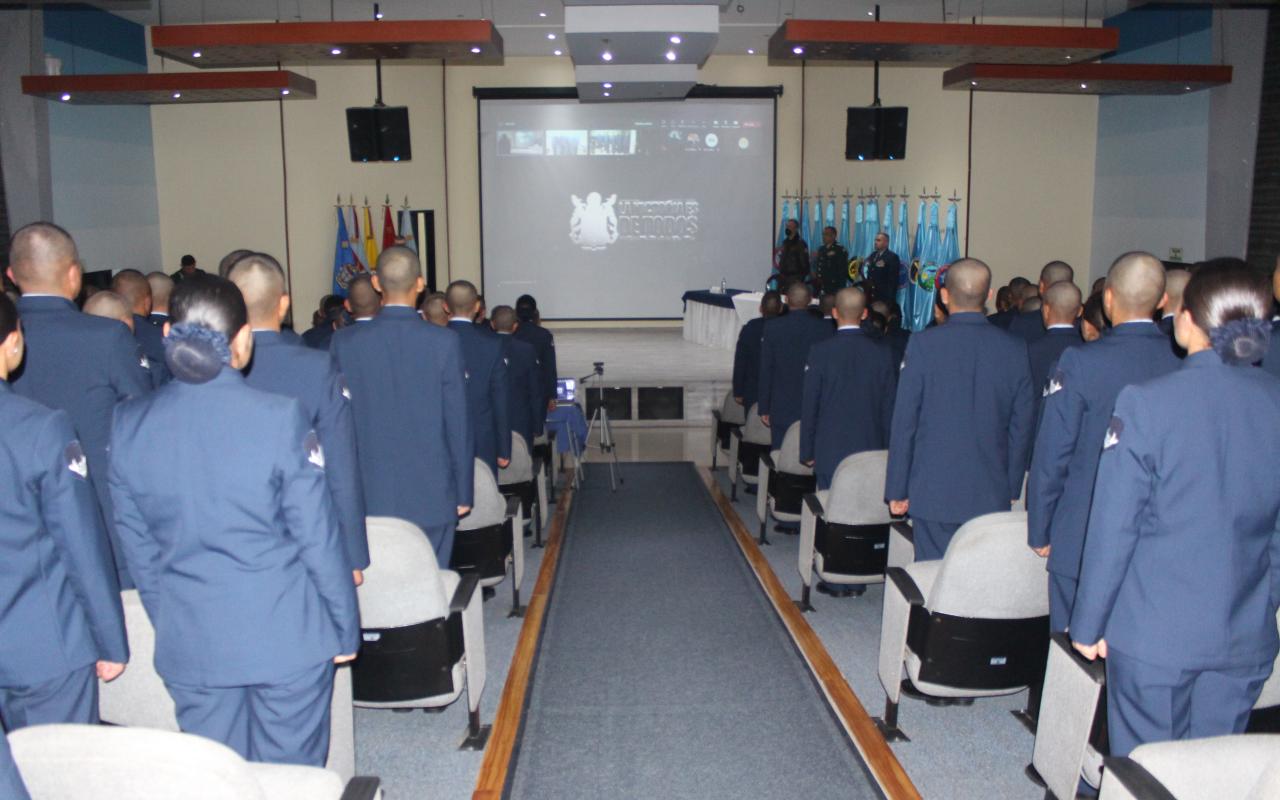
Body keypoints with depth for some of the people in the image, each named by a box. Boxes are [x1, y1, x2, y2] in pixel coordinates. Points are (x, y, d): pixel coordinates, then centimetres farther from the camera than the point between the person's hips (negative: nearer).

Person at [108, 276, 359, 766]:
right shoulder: (280, 418, -16)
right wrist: (345, 628, 1)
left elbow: (137, 545, 5)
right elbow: (317, 536, -11)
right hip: (287, 637, -3)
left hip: (188, 645, 4)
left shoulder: (127, 425, -4)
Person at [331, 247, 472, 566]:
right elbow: (458, 424, -4)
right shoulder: (444, 342, -8)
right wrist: (463, 493, 6)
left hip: (369, 498, 2)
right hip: (431, 496, -1)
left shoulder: (346, 343, -3)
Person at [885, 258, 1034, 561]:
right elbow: (1021, 426, 5)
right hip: (992, 495, 3)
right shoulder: (1014, 349, 0)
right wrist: (1012, 489, 16)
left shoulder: (924, 344, -9)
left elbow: (904, 421, -7)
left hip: (933, 492, -3)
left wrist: (897, 489, 1)